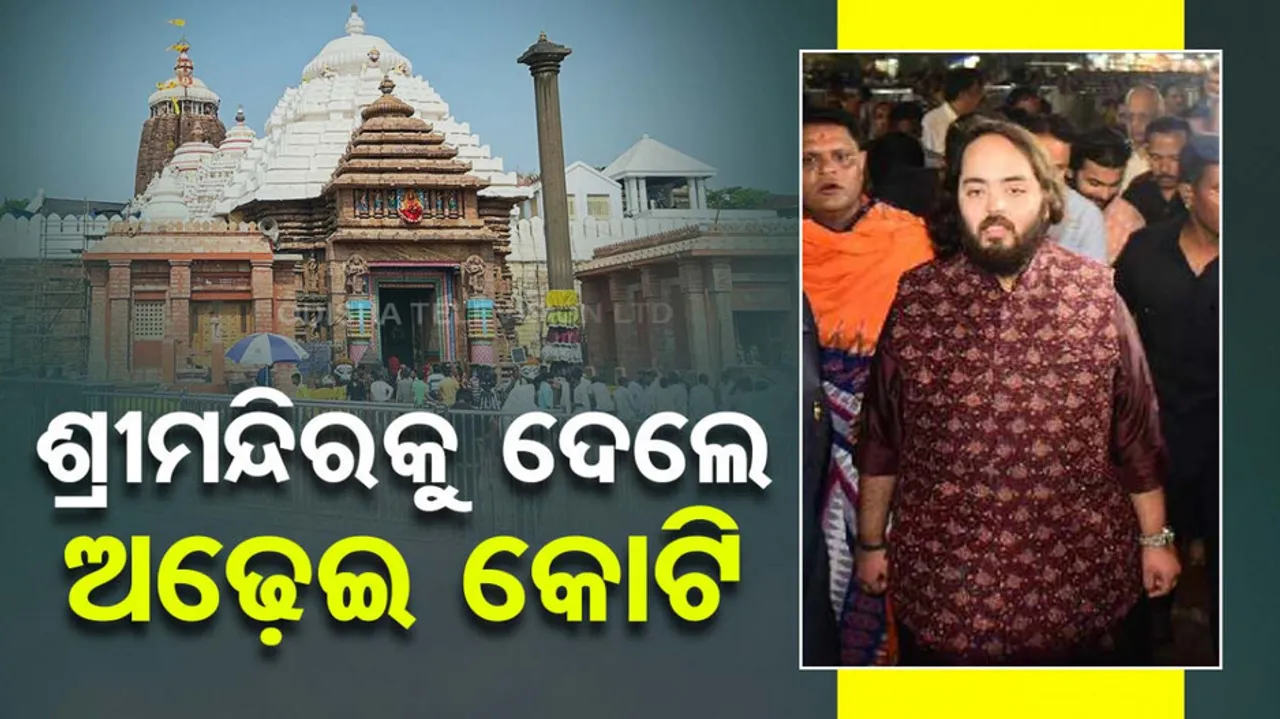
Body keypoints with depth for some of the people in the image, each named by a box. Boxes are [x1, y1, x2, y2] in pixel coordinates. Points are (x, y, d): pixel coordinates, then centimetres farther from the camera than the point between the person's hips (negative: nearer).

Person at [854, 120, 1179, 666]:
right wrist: (871, 541, 8)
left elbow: (1137, 430, 3)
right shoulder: (913, 299, -5)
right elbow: (881, 437, 3)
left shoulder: (1097, 293, -5)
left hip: (1083, 575, 0)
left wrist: (1156, 538, 6)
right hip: (946, 581, 0)